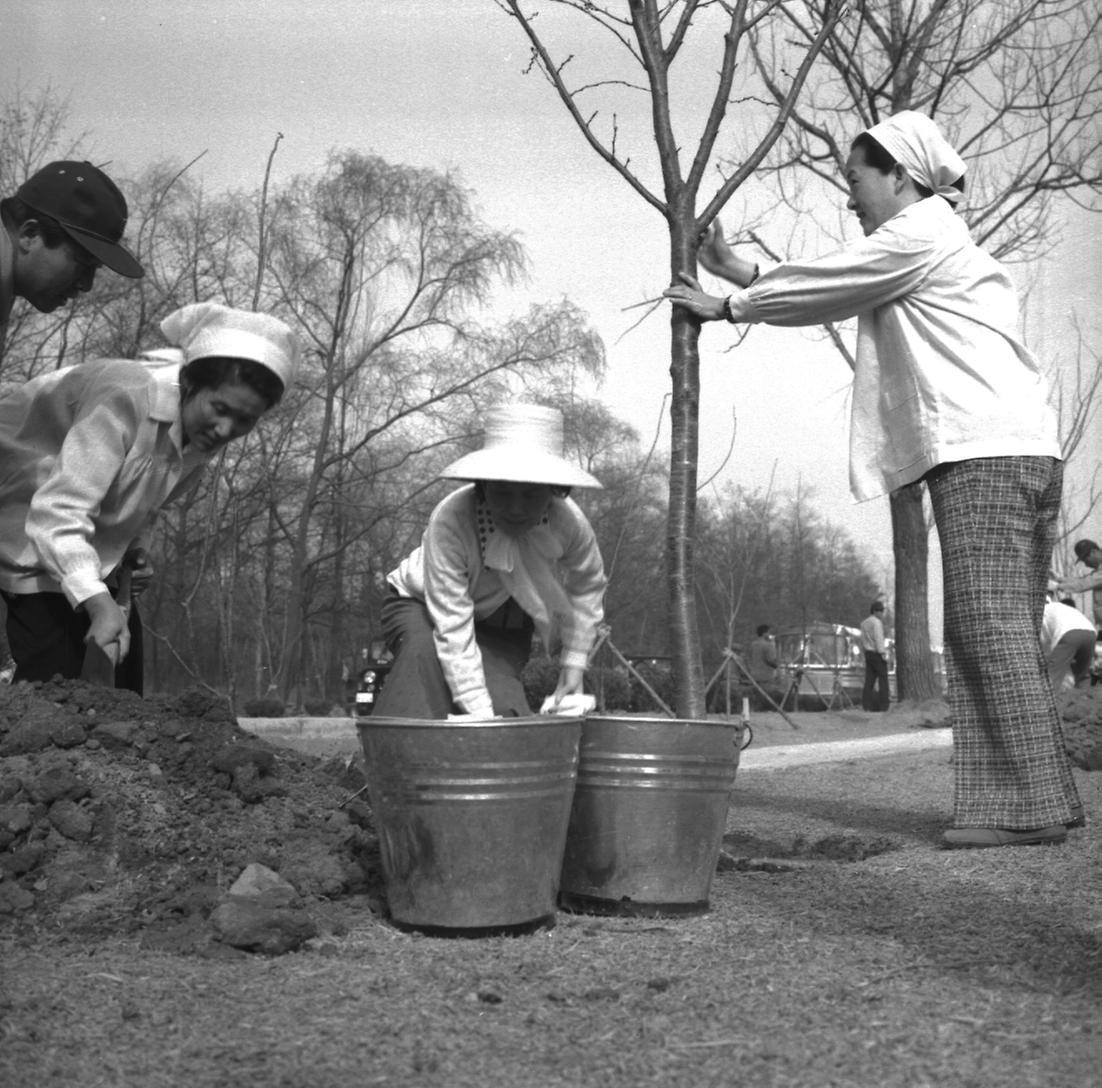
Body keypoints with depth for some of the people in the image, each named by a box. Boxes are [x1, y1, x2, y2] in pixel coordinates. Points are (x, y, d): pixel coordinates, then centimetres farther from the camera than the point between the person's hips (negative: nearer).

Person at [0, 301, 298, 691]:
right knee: (56, 676, -18)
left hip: (90, 554, 8)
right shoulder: (125, 398, -33)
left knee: (124, 680, 4)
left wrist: (133, 549, -7)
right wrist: (99, 603, -53)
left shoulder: (205, 431, -8)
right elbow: (58, 510, -41)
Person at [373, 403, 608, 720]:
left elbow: (587, 585, -3)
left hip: (504, 626, 3)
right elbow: (453, 631, -39)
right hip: (422, 605, -3)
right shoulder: (450, 521, -38)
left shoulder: (568, 522, -26)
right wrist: (481, 714, -44)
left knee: (504, 708, -25)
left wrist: (574, 662, -10)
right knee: (426, 654, -37)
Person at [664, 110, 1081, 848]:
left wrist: (725, 307, 15)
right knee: (1002, 634, 7)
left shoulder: (918, 234, -3)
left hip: (984, 452, -10)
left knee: (992, 631, -11)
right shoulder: (931, 243, 28)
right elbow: (830, 295, 31)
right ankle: (1035, 799, 9)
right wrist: (739, 271, 30)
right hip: (1022, 451, 10)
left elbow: (819, 289, 1)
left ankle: (1033, 806, -10)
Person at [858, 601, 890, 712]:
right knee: (883, 678, -4)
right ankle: (884, 705, -8)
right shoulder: (876, 622, -12)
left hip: (868, 653, 8)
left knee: (869, 679, 4)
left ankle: (867, 705, -1)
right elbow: (879, 639, -17)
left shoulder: (864, 623, 15)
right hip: (877, 653, -8)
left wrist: (864, 653, 17)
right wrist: (883, 654, -16)